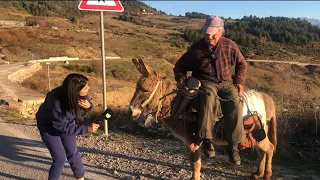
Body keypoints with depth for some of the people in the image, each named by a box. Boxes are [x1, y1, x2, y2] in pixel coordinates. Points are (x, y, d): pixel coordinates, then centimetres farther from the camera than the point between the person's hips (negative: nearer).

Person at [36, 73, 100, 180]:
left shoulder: (80, 94, -27)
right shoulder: (55, 102, -41)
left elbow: (87, 102, -4)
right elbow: (63, 127, -31)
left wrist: (88, 106, -29)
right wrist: (87, 129, -34)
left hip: (66, 122, 5)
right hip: (49, 126, -4)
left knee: (73, 153, 10)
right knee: (60, 158, -6)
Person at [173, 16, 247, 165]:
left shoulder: (230, 46, 4)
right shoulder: (196, 48, 0)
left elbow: (242, 64, 18)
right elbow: (180, 65, 12)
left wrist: (239, 81, 5)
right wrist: (181, 79, -5)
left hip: (226, 82, 2)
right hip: (205, 82, -1)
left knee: (234, 103, -29)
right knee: (209, 97, -38)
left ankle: (233, 146, -20)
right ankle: (207, 139, -32)